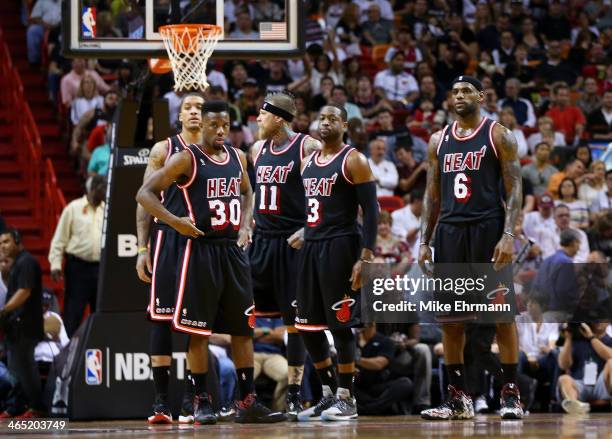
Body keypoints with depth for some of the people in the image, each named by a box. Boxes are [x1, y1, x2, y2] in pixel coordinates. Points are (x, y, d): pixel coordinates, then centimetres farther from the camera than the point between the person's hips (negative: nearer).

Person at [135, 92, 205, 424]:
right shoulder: (164, 150, 5)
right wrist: (142, 248, -3)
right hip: (168, 238, -1)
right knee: (161, 317, -4)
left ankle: (190, 401, 5)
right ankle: (161, 402, 0)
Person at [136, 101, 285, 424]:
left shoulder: (237, 157, 10)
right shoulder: (186, 159, -8)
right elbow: (145, 194, -10)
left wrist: (246, 225, 11)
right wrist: (175, 221, -20)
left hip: (233, 250, 6)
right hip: (201, 249, -6)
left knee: (243, 328, 5)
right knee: (198, 330, -3)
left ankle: (247, 402, 9)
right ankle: (202, 402, 4)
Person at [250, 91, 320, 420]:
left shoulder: (308, 147, -9)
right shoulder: (258, 149, 12)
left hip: (292, 243, -6)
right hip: (260, 241, 6)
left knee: (295, 320, -1)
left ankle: (293, 397, 3)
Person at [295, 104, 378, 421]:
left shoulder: (353, 161, -6)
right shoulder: (308, 163, 15)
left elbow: (371, 211, -10)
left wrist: (366, 257, -17)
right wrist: (301, 236, 14)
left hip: (339, 247, -8)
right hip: (311, 247, 8)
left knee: (340, 324, -6)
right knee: (307, 325, 8)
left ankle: (346, 399, 0)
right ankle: (329, 394, 20)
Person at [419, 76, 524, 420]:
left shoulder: (499, 135, 0)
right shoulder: (439, 141, 14)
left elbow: (514, 188, -6)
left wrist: (508, 235, -17)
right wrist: (425, 241, 9)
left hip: (487, 228, -5)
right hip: (450, 230, 5)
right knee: (450, 317, 4)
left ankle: (511, 394, -2)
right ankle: (458, 398, 10)